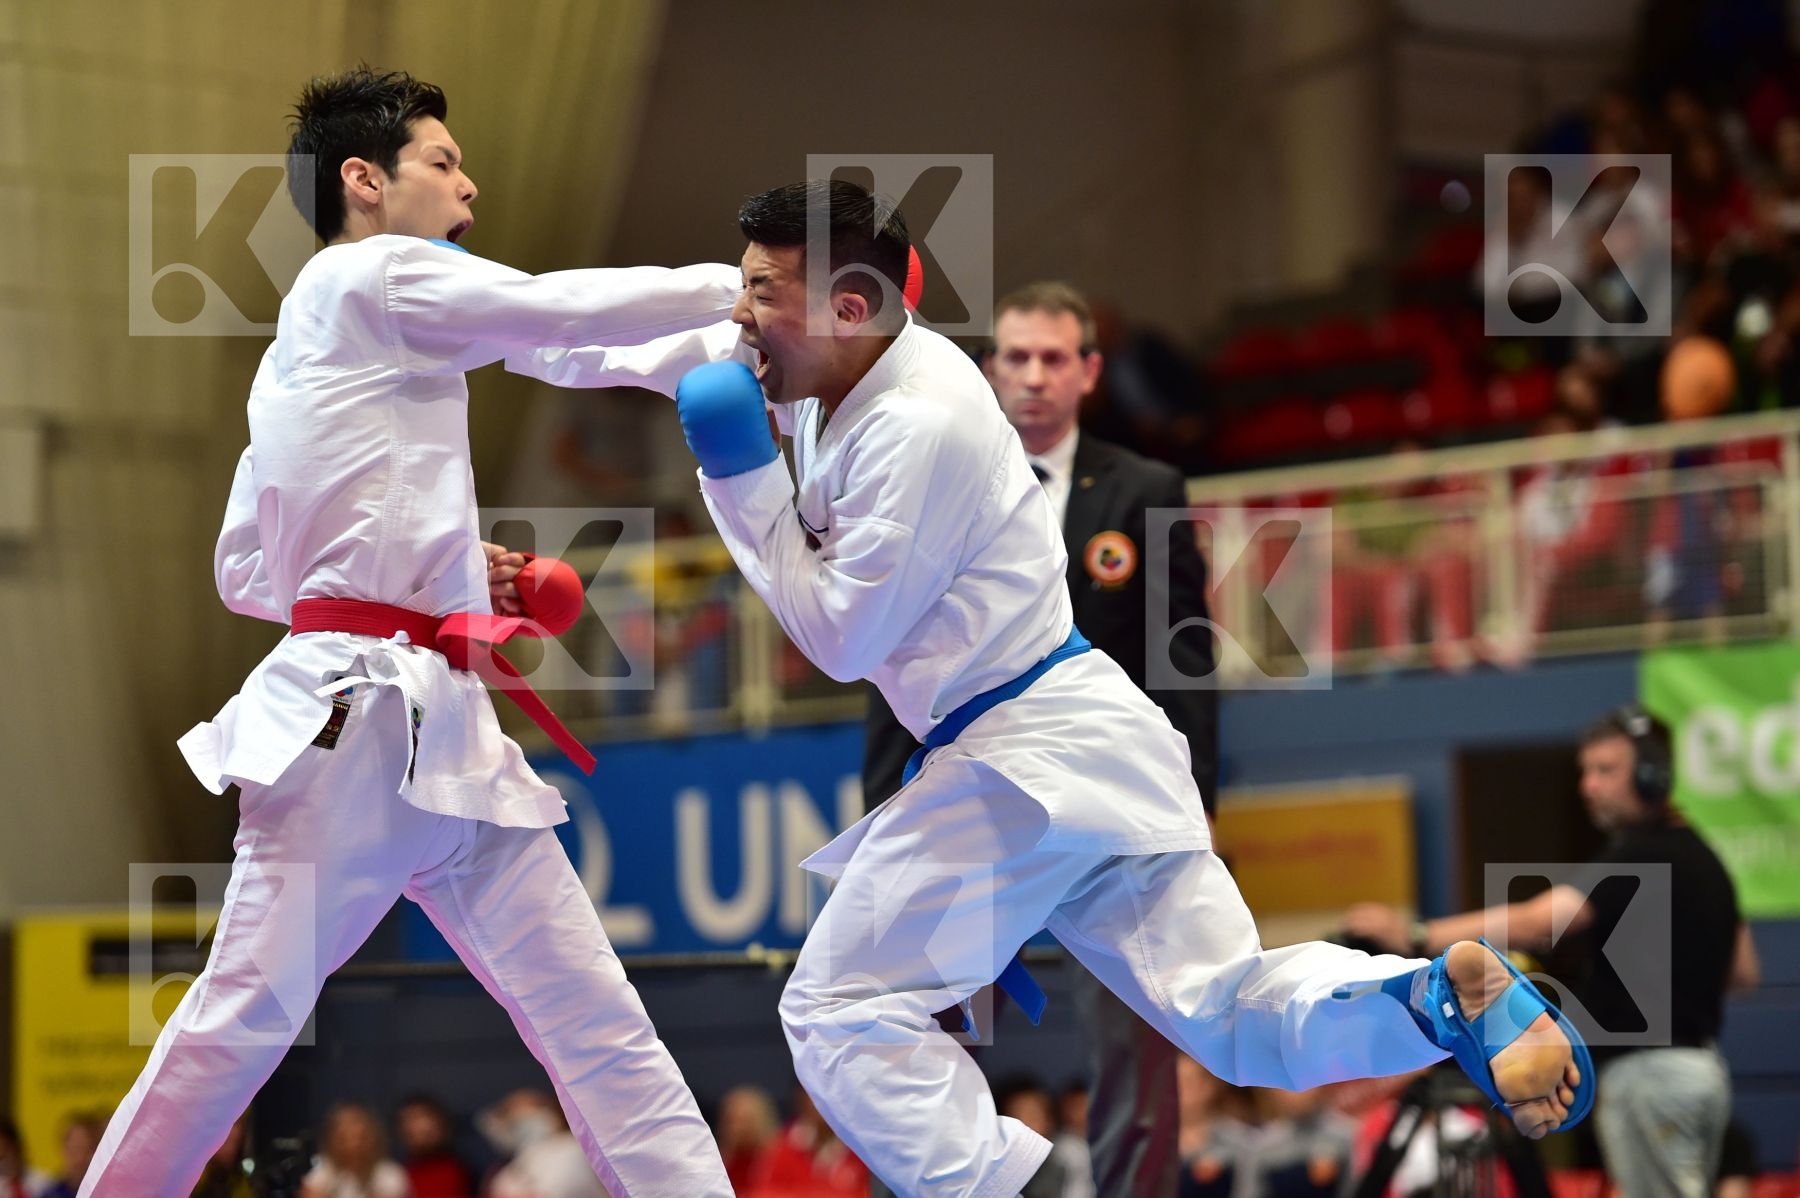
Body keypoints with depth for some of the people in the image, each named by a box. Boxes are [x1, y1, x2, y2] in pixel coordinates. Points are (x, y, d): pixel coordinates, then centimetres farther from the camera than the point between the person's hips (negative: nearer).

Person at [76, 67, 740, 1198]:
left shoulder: (306, 351, 24)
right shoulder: (370, 279, -2)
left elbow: (245, 571, 23)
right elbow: (571, 309, -6)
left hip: (446, 733, 10)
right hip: (357, 719, -10)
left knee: (596, 1018, 3)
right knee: (246, 1012, -9)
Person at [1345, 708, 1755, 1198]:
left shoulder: (1639, 858, -15)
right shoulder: (1703, 859, 14)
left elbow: (1537, 923, -29)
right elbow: (1743, 971, 22)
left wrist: (1417, 938, -35)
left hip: (1648, 1074, -10)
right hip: (1702, 1068, 10)